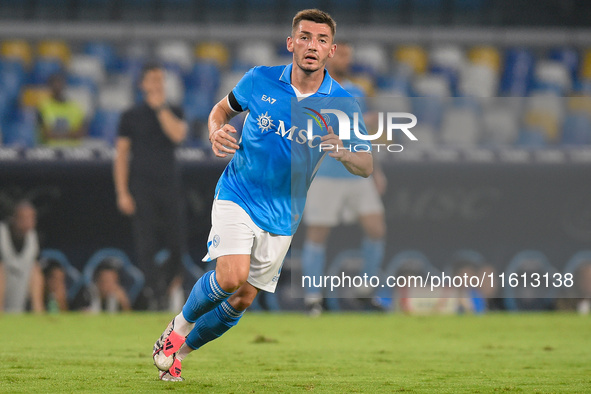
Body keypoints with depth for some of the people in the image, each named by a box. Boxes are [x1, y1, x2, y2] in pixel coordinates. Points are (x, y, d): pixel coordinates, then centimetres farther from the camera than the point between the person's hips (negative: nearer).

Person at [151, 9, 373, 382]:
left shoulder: (342, 104, -7)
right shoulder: (260, 81, -7)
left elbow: (366, 166, -5)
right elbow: (222, 109, 12)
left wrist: (343, 152, -28)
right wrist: (217, 133, -12)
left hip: (282, 215, 3)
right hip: (237, 196, -2)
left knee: (242, 300, 7)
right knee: (232, 276, -24)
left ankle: (179, 351, 30)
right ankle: (179, 326, 4)